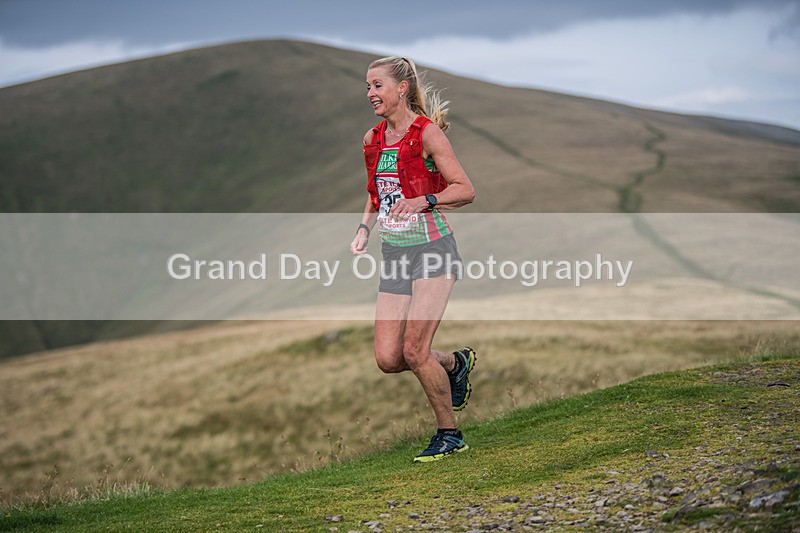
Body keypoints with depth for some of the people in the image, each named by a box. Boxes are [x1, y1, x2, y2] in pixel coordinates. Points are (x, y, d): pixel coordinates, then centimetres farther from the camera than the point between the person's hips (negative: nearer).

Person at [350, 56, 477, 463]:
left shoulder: (427, 132, -9)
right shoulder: (373, 139, 10)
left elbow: (465, 190, -9)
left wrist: (425, 200, -25)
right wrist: (364, 229, 7)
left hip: (432, 248, -6)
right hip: (394, 254, 6)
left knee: (414, 351, -14)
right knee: (388, 359, -3)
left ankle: (449, 434, 6)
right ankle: (455, 363, 26)